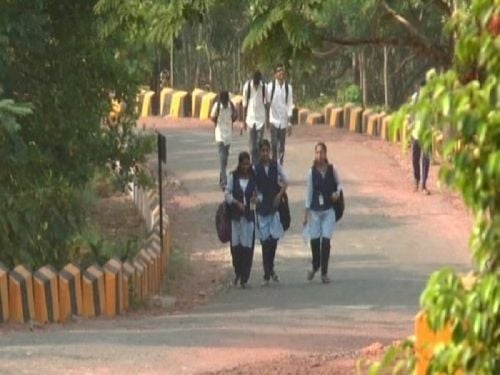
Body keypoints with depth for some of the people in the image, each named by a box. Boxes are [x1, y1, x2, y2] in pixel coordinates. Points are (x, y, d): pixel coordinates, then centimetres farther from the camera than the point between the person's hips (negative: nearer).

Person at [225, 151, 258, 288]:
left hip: (249, 215, 0)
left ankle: (244, 277, 0)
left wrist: (256, 199, -13)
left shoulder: (253, 177, 3)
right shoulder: (233, 176, 2)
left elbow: (258, 193, 10)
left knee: (247, 246, -4)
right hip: (235, 214, 0)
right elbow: (228, 194, 3)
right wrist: (237, 203, -13)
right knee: (235, 245, 0)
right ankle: (238, 273, 20)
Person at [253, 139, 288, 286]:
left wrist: (279, 195, -2)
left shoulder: (276, 166, 1)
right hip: (262, 207, -1)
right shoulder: (256, 168, -4)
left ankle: (271, 269, 20)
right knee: (265, 240, -2)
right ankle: (267, 275, 4)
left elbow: (285, 182, 9)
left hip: (275, 206, 1)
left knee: (274, 238, -3)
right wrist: (256, 197, -16)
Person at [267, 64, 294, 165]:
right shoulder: (271, 86, -7)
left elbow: (289, 105, 4)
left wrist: (289, 123, 2)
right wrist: (269, 120, -9)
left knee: (282, 146, 7)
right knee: (274, 145, -10)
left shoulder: (288, 87, 1)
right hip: (273, 121, -3)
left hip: (283, 121, 3)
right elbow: (267, 103, -4)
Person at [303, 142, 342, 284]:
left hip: (328, 210, 0)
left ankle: (324, 273, 3)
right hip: (315, 210, 0)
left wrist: (337, 192, -10)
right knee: (314, 239, -1)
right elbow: (309, 192, 1)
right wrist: (306, 213, 1)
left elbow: (339, 183, 13)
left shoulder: (331, 170, -3)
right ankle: (315, 267, 27)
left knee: (326, 240, -8)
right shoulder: (312, 172, -4)